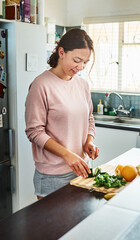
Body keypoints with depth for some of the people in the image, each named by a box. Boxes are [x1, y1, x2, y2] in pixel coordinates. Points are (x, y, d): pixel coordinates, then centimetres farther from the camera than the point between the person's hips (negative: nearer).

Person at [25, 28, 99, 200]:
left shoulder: (83, 84, 7)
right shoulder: (42, 85, -14)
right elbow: (35, 132, -15)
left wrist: (89, 141, -2)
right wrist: (67, 155, -22)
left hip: (79, 169, 6)